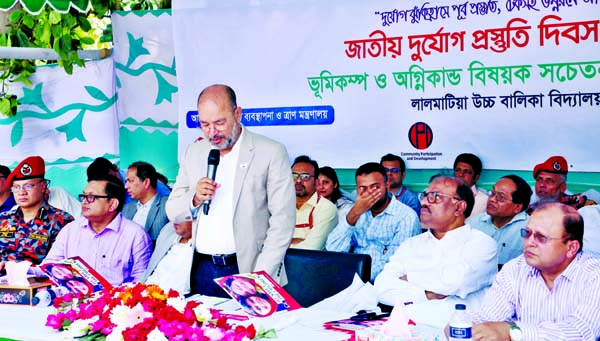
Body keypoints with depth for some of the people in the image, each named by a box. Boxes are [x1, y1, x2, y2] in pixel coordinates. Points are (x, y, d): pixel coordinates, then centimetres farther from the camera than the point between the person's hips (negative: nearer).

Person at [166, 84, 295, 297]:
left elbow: (283, 220, -8)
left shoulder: (271, 152, -5)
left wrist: (261, 275, -15)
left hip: (246, 270, -4)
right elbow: (172, 211, 13)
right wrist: (195, 199, -8)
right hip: (201, 270, 4)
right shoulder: (193, 152, 10)